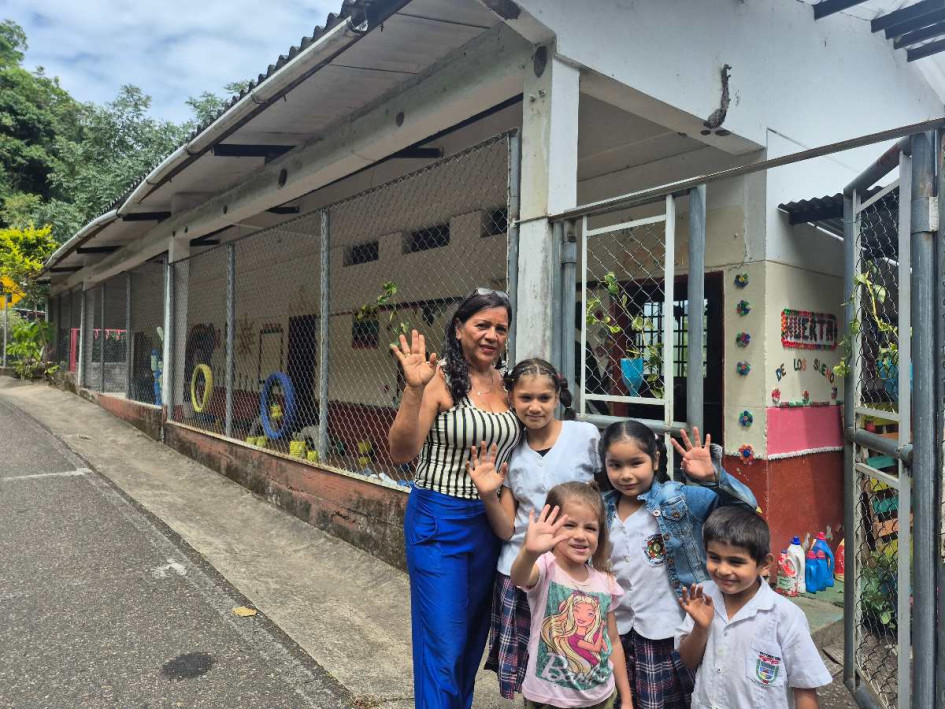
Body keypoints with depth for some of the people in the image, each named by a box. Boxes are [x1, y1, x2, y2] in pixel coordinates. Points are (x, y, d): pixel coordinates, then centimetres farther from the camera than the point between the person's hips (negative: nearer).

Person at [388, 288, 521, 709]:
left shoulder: (504, 384, 5)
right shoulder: (439, 379, -13)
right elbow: (401, 452, -19)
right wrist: (414, 390, -30)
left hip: (491, 522, 6)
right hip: (440, 520, -6)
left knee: (473, 637, 20)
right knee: (444, 646, 1)